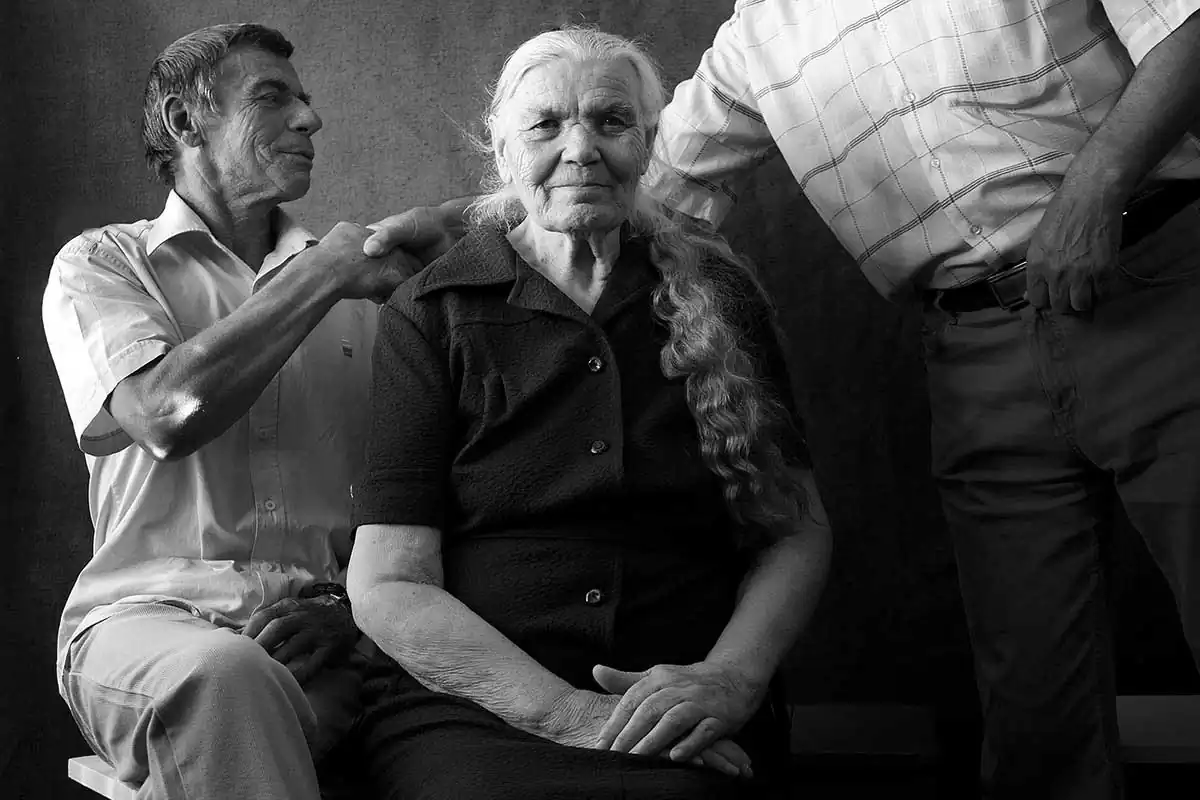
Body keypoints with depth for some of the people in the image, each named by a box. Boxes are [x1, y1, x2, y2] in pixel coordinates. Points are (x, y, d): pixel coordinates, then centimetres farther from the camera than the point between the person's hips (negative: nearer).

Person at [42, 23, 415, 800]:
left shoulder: (357, 292, 19)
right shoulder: (102, 263, 9)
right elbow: (167, 413, -13)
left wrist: (353, 608, -8)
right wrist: (323, 275, -6)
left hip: (327, 632, 4)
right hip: (152, 617, -3)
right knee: (225, 677, -39)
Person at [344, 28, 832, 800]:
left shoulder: (717, 298, 12)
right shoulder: (429, 317, 5)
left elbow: (797, 531, 11)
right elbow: (386, 585, -2)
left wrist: (729, 677, -9)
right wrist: (565, 710, -15)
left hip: (681, 726, 2)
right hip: (470, 708, -1)